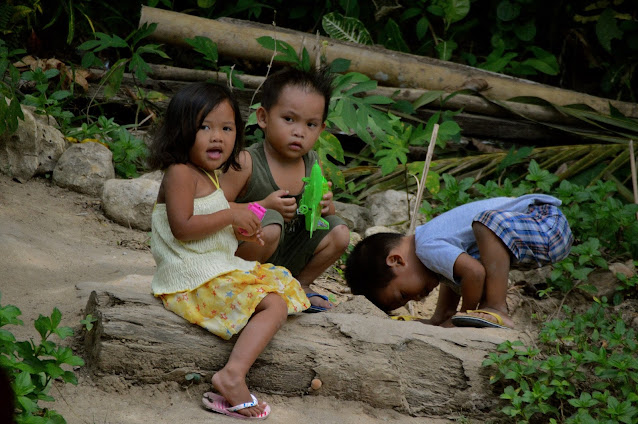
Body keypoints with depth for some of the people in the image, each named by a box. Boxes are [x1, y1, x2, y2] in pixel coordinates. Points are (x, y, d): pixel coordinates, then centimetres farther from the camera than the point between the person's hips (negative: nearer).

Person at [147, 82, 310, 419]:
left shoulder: (207, 176, 18)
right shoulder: (180, 173, -14)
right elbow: (182, 227, -24)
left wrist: (237, 232, 10)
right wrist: (230, 216, -19)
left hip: (218, 270, 11)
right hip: (194, 278, -11)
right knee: (274, 305, -18)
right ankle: (233, 375, -37)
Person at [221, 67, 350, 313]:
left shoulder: (311, 163, 1)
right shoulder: (247, 163, -18)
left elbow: (328, 212, 12)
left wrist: (325, 206, -13)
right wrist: (265, 206, -29)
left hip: (287, 259, 7)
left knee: (339, 233, -3)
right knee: (270, 225, -35)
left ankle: (300, 284, 15)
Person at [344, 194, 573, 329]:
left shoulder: (429, 248, -21)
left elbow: (474, 273, -33)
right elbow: (453, 274, 28)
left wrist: (466, 314, -16)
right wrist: (442, 316, 21)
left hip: (550, 226, -10)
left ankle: (496, 309, -31)